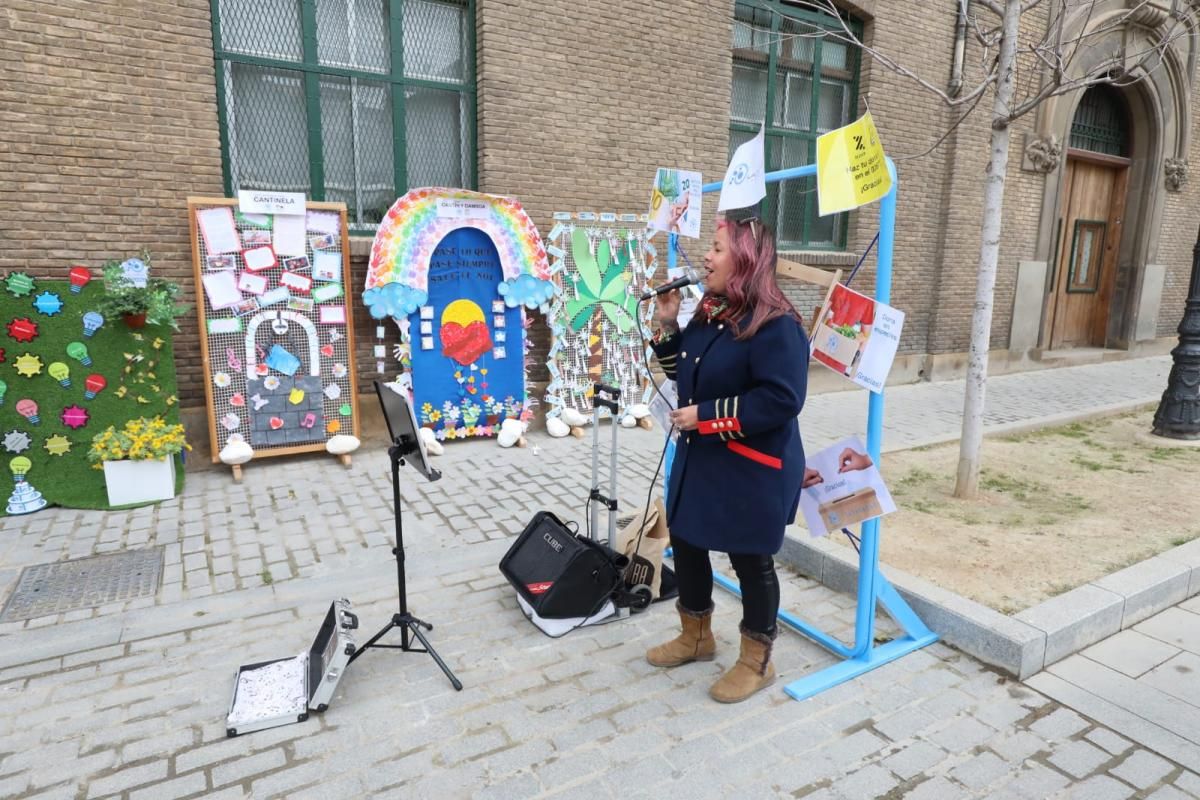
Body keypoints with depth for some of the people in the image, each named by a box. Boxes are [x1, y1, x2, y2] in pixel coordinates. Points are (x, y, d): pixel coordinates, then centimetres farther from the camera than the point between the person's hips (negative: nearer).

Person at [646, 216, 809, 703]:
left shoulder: (775, 326, -20)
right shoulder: (710, 313, 7)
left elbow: (781, 400, -27)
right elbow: (684, 373, 16)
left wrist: (707, 416, -23)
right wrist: (668, 325, 1)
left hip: (751, 471, -9)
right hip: (698, 459, 9)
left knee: (751, 561, 7)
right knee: (685, 542, 18)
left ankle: (757, 662, 29)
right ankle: (696, 637, 40)